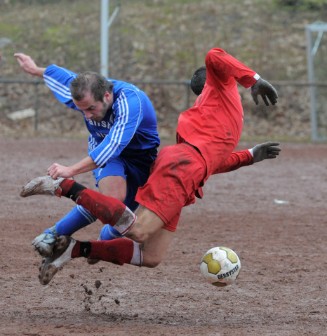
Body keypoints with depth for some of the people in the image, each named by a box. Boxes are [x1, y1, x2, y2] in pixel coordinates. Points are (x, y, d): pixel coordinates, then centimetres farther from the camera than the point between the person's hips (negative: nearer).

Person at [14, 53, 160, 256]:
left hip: (141, 157, -1)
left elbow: (114, 146, -48)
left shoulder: (129, 101, -38)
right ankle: (55, 234, -21)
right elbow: (64, 76, 4)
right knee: (113, 197, -30)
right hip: (105, 152, 1)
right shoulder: (82, 95, -21)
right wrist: (35, 70, 25)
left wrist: (71, 170, -54)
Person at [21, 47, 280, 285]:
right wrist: (254, 79, -2)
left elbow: (211, 162, 40)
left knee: (150, 258, 1)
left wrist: (251, 156, 41)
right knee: (138, 231, -26)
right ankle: (65, 187, -22)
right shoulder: (221, 85, 15)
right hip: (184, 162, -9)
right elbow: (215, 58, -8)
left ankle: (74, 249, -4)